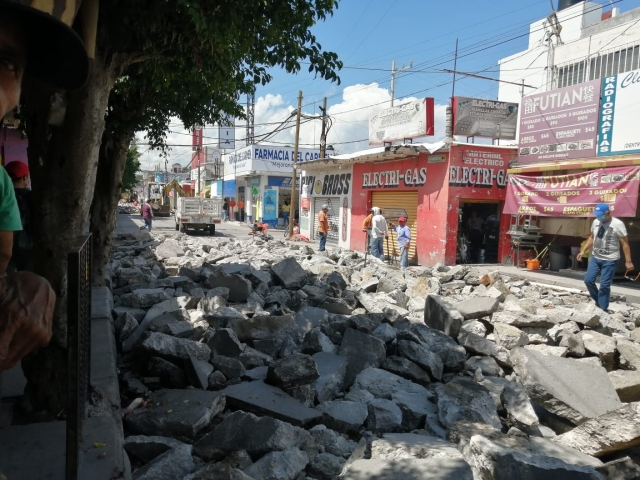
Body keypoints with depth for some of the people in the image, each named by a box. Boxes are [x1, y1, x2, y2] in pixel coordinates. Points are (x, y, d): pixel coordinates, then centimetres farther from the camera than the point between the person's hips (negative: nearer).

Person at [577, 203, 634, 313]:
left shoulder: (617, 224, -17)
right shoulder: (595, 222, 1)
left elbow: (625, 243, -14)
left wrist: (628, 261, -15)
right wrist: (583, 251, 10)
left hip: (610, 260, -6)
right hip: (595, 257, 6)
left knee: (604, 285, -3)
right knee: (588, 280, 4)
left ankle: (603, 309, 11)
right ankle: (598, 300, 27)